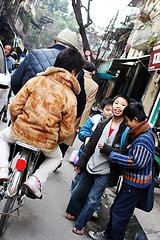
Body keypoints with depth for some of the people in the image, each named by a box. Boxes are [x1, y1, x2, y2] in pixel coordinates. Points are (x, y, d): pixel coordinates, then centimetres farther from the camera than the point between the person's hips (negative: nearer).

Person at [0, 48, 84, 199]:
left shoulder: (35, 81, -5)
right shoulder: (70, 98, -9)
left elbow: (15, 106, -4)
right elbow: (66, 131, -8)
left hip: (20, 132, 1)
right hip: (46, 143, 0)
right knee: (56, 157, 33)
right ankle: (36, 179, 10)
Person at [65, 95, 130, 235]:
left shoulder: (127, 129, -12)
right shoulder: (102, 124, 3)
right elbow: (90, 145, 9)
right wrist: (81, 162, 11)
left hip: (105, 172, -5)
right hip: (91, 166, 5)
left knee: (92, 199, 4)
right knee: (79, 192, 18)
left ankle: (80, 224, 23)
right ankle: (74, 213, 43)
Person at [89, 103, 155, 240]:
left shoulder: (144, 139, -26)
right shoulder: (141, 134, 7)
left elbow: (136, 163, -29)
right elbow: (127, 151, 18)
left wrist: (112, 155, -20)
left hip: (135, 186, -10)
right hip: (131, 182, 10)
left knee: (120, 214, 4)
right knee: (115, 208, 21)